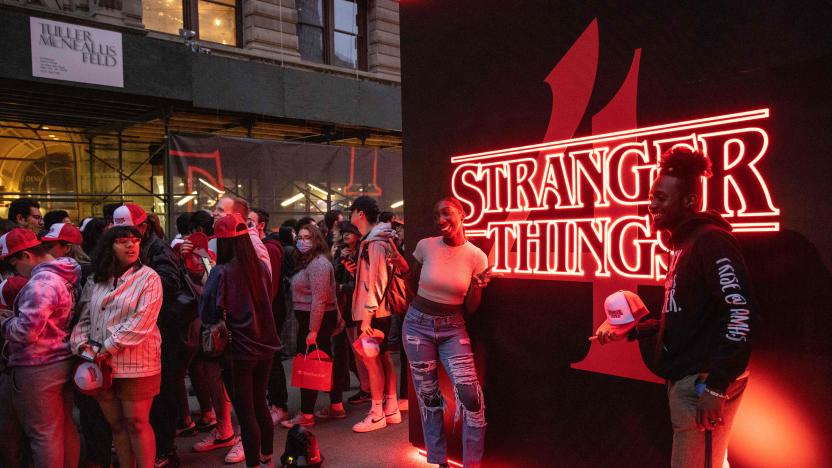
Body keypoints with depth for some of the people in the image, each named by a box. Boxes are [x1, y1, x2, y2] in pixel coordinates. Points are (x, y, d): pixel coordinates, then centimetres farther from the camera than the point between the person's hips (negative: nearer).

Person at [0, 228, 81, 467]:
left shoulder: (41, 282, -20)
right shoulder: (65, 275, 9)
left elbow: (26, 330, -25)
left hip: (38, 369, -9)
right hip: (64, 362, 9)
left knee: (43, 433, 3)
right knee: (65, 427, 16)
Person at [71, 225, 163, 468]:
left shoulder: (148, 278, -7)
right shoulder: (95, 280, 10)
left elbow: (140, 322, -15)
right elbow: (84, 317, 11)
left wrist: (107, 348, -15)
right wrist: (82, 344, -6)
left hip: (135, 364, -5)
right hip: (102, 365, 5)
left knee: (136, 423, 1)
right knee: (116, 423, 13)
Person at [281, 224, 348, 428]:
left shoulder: (318, 263, -17)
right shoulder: (307, 261, 16)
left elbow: (319, 299, -23)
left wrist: (313, 330, -23)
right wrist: (310, 327, 10)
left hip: (316, 320, -10)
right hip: (309, 319, 10)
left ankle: (306, 414, 5)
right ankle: (336, 406, 24)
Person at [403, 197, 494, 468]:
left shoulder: (476, 256, -7)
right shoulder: (425, 246, -6)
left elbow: (470, 309, -3)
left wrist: (476, 289, -16)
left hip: (453, 329, -1)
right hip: (418, 325, 1)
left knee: (471, 394, -13)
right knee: (427, 395, 9)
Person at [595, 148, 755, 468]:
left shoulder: (711, 240, -13)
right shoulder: (683, 244, 17)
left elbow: (741, 312, -22)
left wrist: (716, 387, -24)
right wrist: (631, 332, 14)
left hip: (704, 383, -10)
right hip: (685, 380, 10)